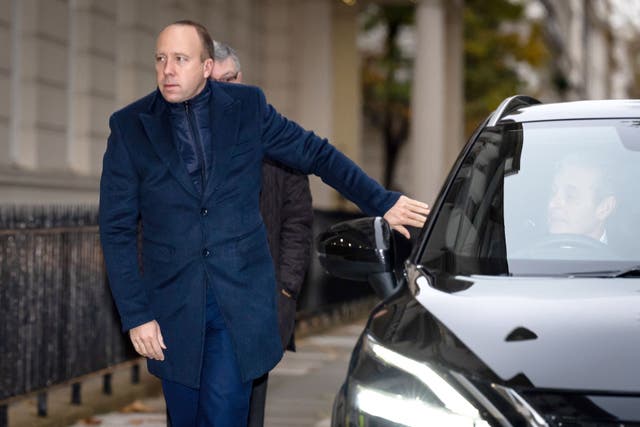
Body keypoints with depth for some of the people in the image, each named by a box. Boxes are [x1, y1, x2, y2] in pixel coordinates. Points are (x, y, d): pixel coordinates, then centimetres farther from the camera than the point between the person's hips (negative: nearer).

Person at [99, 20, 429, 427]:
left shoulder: (247, 107, 2)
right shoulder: (129, 127, 0)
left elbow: (317, 154, 12)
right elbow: (117, 229, 0)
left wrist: (382, 202, 9)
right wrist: (135, 314, -5)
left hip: (242, 302, -1)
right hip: (173, 307, 1)